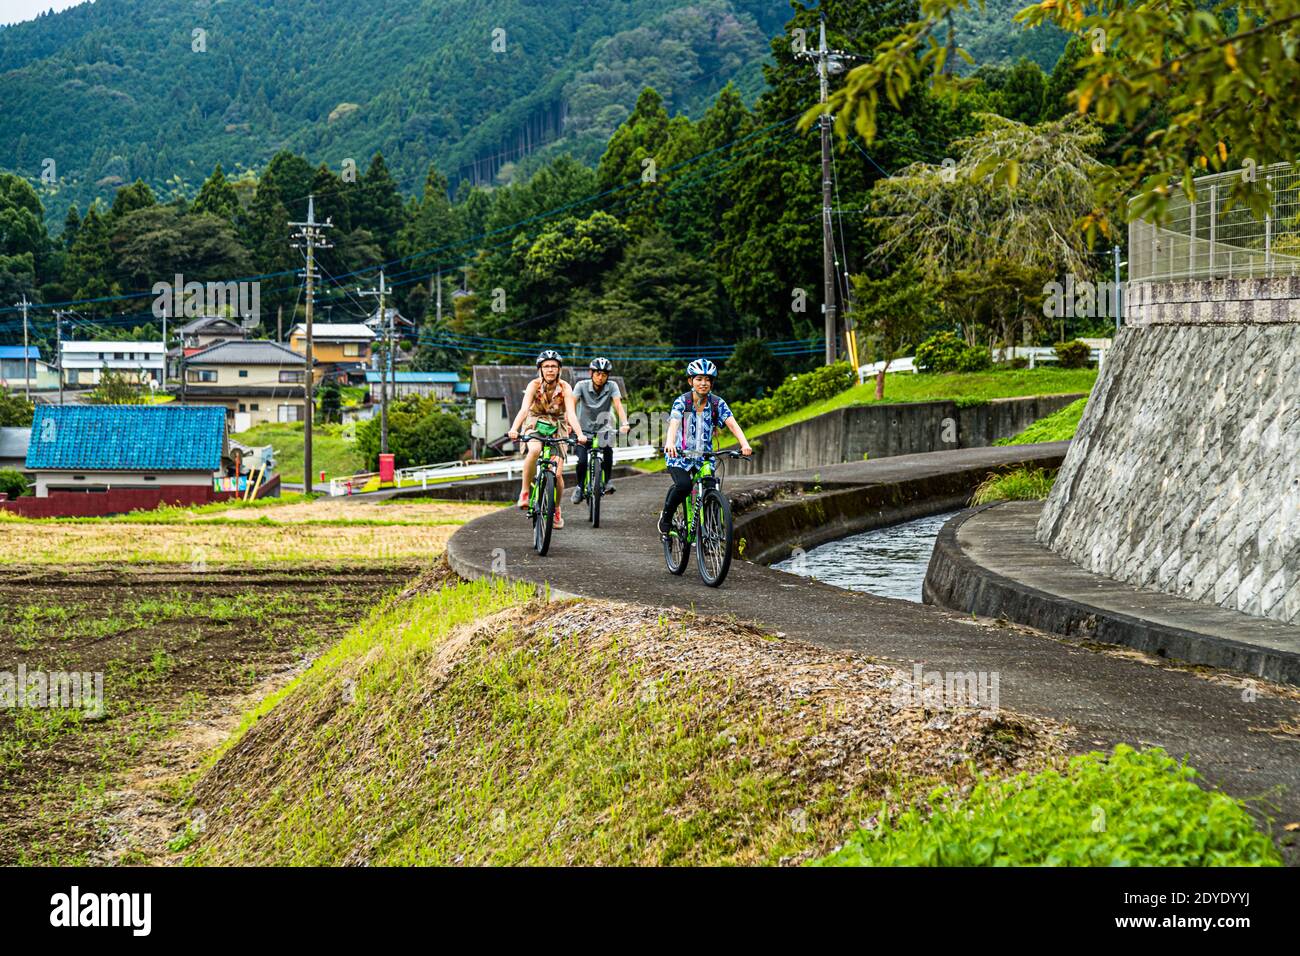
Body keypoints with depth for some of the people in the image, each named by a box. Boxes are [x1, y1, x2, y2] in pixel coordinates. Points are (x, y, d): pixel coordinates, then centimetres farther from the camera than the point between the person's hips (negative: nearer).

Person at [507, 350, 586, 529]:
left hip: (557, 428, 1)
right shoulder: (534, 385, -18)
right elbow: (524, 409, -31)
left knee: (557, 474, -8)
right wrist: (514, 429, -49)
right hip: (535, 424, -1)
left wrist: (580, 434, -45)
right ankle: (524, 492, -22)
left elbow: (571, 413, -28)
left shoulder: (565, 387, -17)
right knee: (534, 450, -37)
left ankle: (556, 509, 18)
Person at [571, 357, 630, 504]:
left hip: (603, 428, 1)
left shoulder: (612, 386, -11)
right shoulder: (582, 385, -14)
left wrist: (624, 423, -40)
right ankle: (580, 487, 10)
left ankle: (607, 481, -1)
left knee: (608, 450, -25)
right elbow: (572, 404, -24)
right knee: (582, 461, -17)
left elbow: (618, 404, -23)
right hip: (584, 429, -1)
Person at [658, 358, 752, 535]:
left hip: (704, 457, 3)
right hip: (679, 454, -3)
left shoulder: (717, 403, -4)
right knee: (683, 485, -28)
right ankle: (666, 517, -2)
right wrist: (669, 443, -50)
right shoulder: (682, 402, -11)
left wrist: (744, 444, -36)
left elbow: (732, 424, -17)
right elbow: (674, 423, -28)